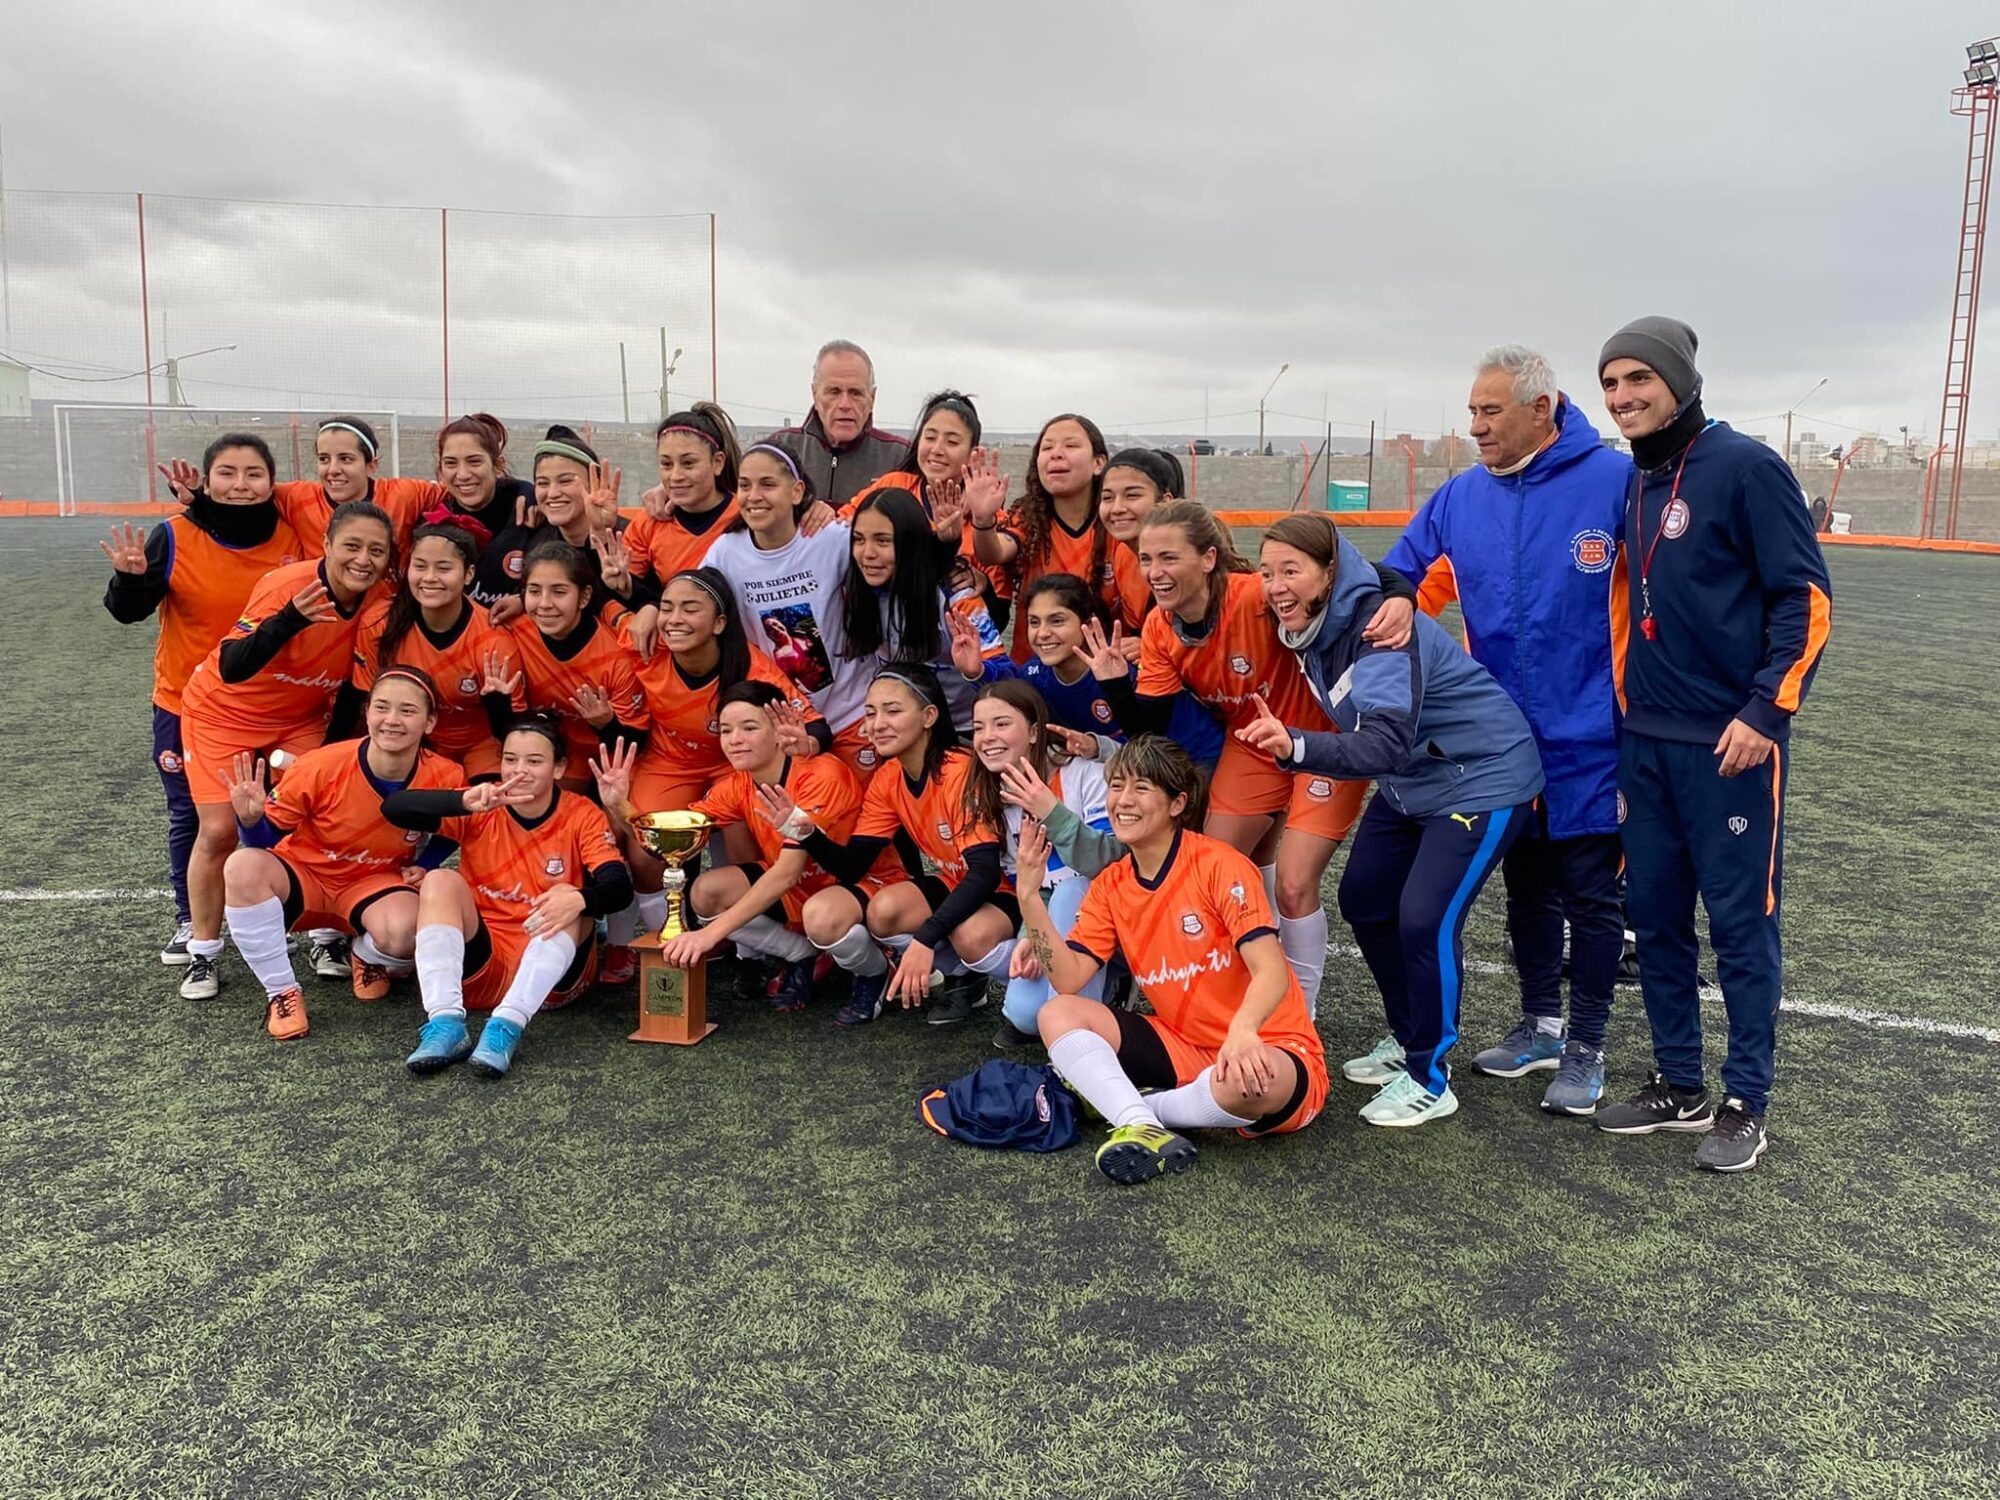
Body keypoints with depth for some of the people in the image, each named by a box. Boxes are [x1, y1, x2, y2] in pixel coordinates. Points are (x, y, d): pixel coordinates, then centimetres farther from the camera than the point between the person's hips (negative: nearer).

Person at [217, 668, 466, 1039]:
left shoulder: (446, 779, -18)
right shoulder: (321, 766, -24)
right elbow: (268, 838, -13)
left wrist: (425, 865, -10)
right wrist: (251, 819, -35)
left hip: (376, 882, 0)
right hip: (302, 873, 0)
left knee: (406, 931, -34)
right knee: (244, 866, -32)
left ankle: (368, 959, 7)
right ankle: (282, 991, -15)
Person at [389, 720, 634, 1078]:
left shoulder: (582, 816, -4)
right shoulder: (482, 809, -2)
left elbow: (619, 889, -19)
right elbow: (393, 807, -16)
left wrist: (579, 899, -43)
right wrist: (465, 802, -34)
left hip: (554, 970, -1)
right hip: (479, 967, 1)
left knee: (569, 900, -28)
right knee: (441, 881, -20)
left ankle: (508, 1026, -38)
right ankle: (445, 1024, -33)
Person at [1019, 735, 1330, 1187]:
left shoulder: (1219, 865, -14)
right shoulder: (1110, 886, 4)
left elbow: (1271, 972, -23)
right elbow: (1069, 979, -6)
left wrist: (1242, 1031, -43)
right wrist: (1030, 896, -16)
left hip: (1262, 1049, -5)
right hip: (1185, 1049, 5)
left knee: (1247, 1080, -41)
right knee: (1057, 1015, -11)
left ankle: (1125, 1103, -13)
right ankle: (1147, 1132, -29)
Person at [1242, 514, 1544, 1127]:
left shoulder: (1380, 626, -30)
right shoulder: (1312, 629, -4)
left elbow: (1387, 742, -42)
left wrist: (1297, 747, -55)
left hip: (1482, 781, -9)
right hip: (1410, 782, 9)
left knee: (1425, 919, -15)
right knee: (1363, 900, 10)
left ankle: (1429, 1079, 3)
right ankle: (1407, 1039, 29)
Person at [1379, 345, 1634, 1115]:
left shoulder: (1614, 480, -12)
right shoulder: (1460, 498, 4)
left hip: (1591, 741, -5)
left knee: (1590, 892, 6)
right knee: (1526, 884, 18)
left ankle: (1585, 1048, 22)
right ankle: (1539, 1024, 35)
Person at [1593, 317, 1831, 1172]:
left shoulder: (1745, 467, -9)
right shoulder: (1629, 485, 11)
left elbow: (1806, 599, -11)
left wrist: (1766, 711, -17)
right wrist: (1629, 713, 14)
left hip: (1730, 745, -7)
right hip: (1644, 743, 7)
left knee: (1741, 924, 2)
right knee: (1656, 918, 11)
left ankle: (1746, 1103, 14)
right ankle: (1678, 1085, 24)